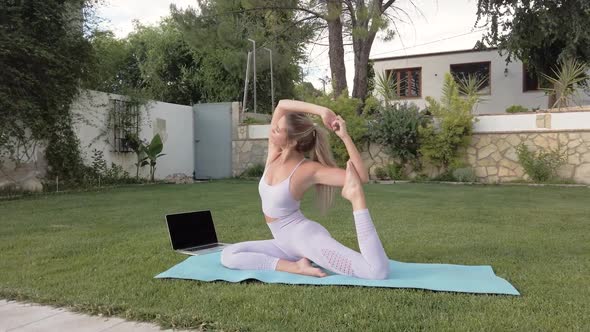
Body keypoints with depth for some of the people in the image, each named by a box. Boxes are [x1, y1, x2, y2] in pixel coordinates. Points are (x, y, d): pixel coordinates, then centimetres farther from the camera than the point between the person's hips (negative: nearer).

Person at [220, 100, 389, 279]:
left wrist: (345, 136, -28)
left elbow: (361, 178, -23)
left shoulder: (308, 169, -17)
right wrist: (322, 111, -11)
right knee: (228, 255, -7)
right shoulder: (274, 154, 1)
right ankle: (296, 267, -13)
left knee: (379, 272, -25)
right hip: (287, 244, 8)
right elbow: (281, 105, -4)